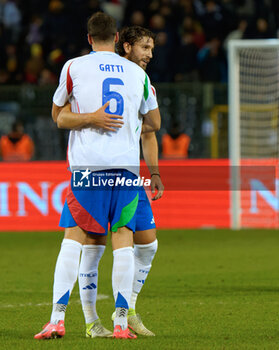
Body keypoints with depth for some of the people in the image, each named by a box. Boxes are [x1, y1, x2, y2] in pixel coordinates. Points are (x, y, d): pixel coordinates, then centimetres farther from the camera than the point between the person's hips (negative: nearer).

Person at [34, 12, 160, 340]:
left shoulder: (74, 67, 6)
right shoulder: (138, 73, 12)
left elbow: (56, 114, 15)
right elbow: (155, 122, 23)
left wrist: (88, 118, 8)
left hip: (87, 165, -2)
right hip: (127, 164, 2)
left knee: (72, 240, -2)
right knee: (123, 241, 2)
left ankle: (57, 317, -9)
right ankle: (121, 322, -2)